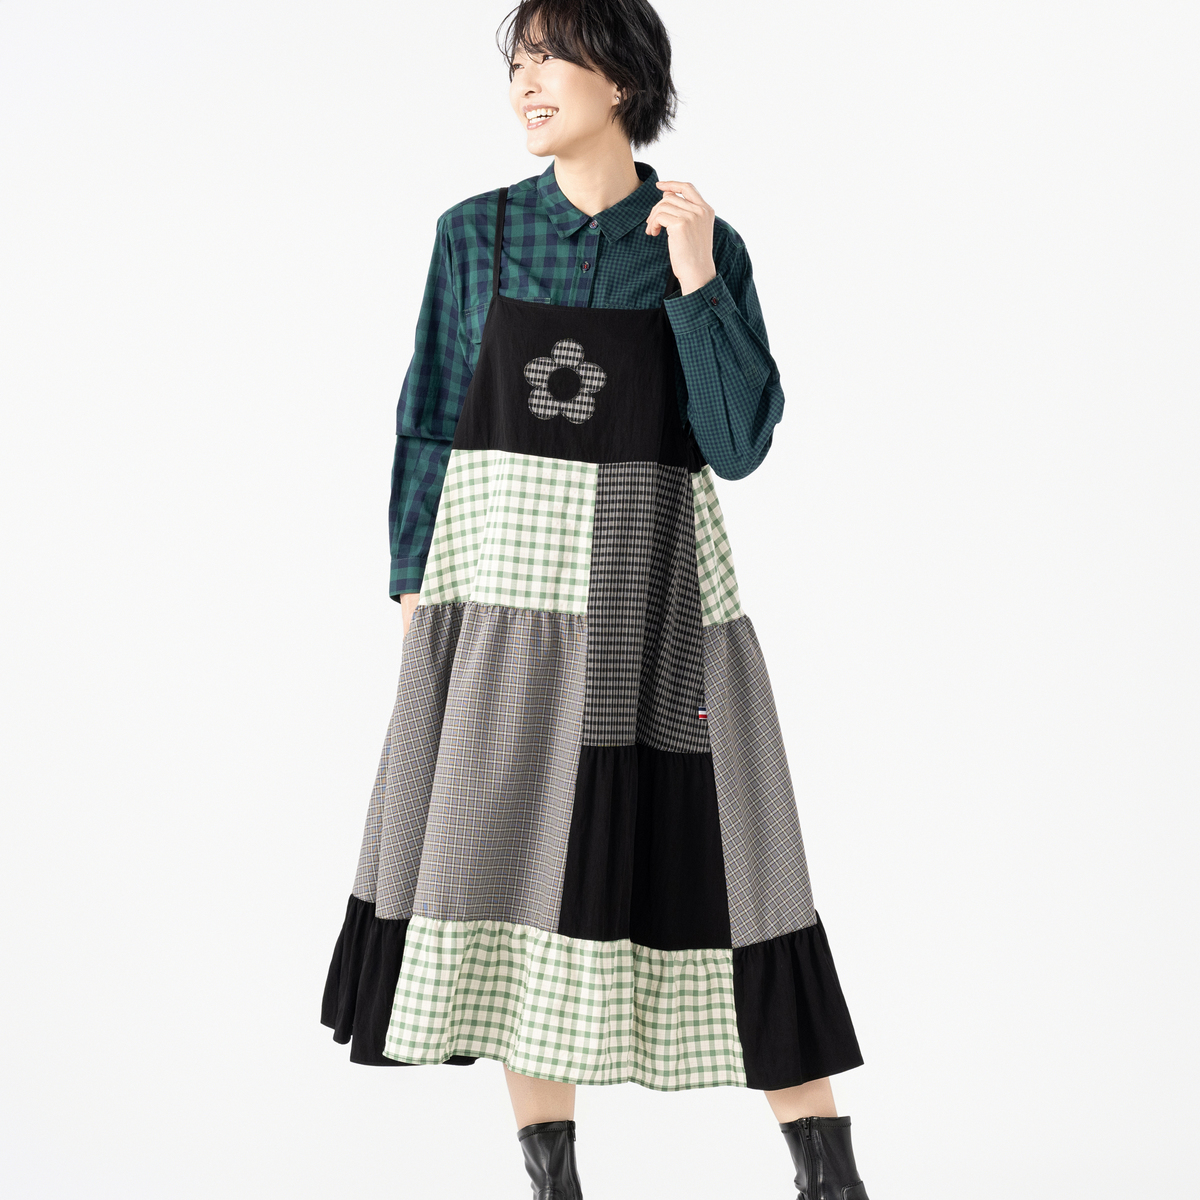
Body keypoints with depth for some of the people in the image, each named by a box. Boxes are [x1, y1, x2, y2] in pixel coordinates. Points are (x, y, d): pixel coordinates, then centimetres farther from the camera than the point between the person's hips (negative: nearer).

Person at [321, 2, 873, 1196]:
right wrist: (413, 590, 1)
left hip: (654, 591, -1)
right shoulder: (476, 234, 6)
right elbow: (431, 422, 7)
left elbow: (739, 444, -5)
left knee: (714, 852, -2)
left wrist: (696, 286, -13)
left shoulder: (709, 248, 2)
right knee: (512, 860, 3)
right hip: (505, 580, 2)